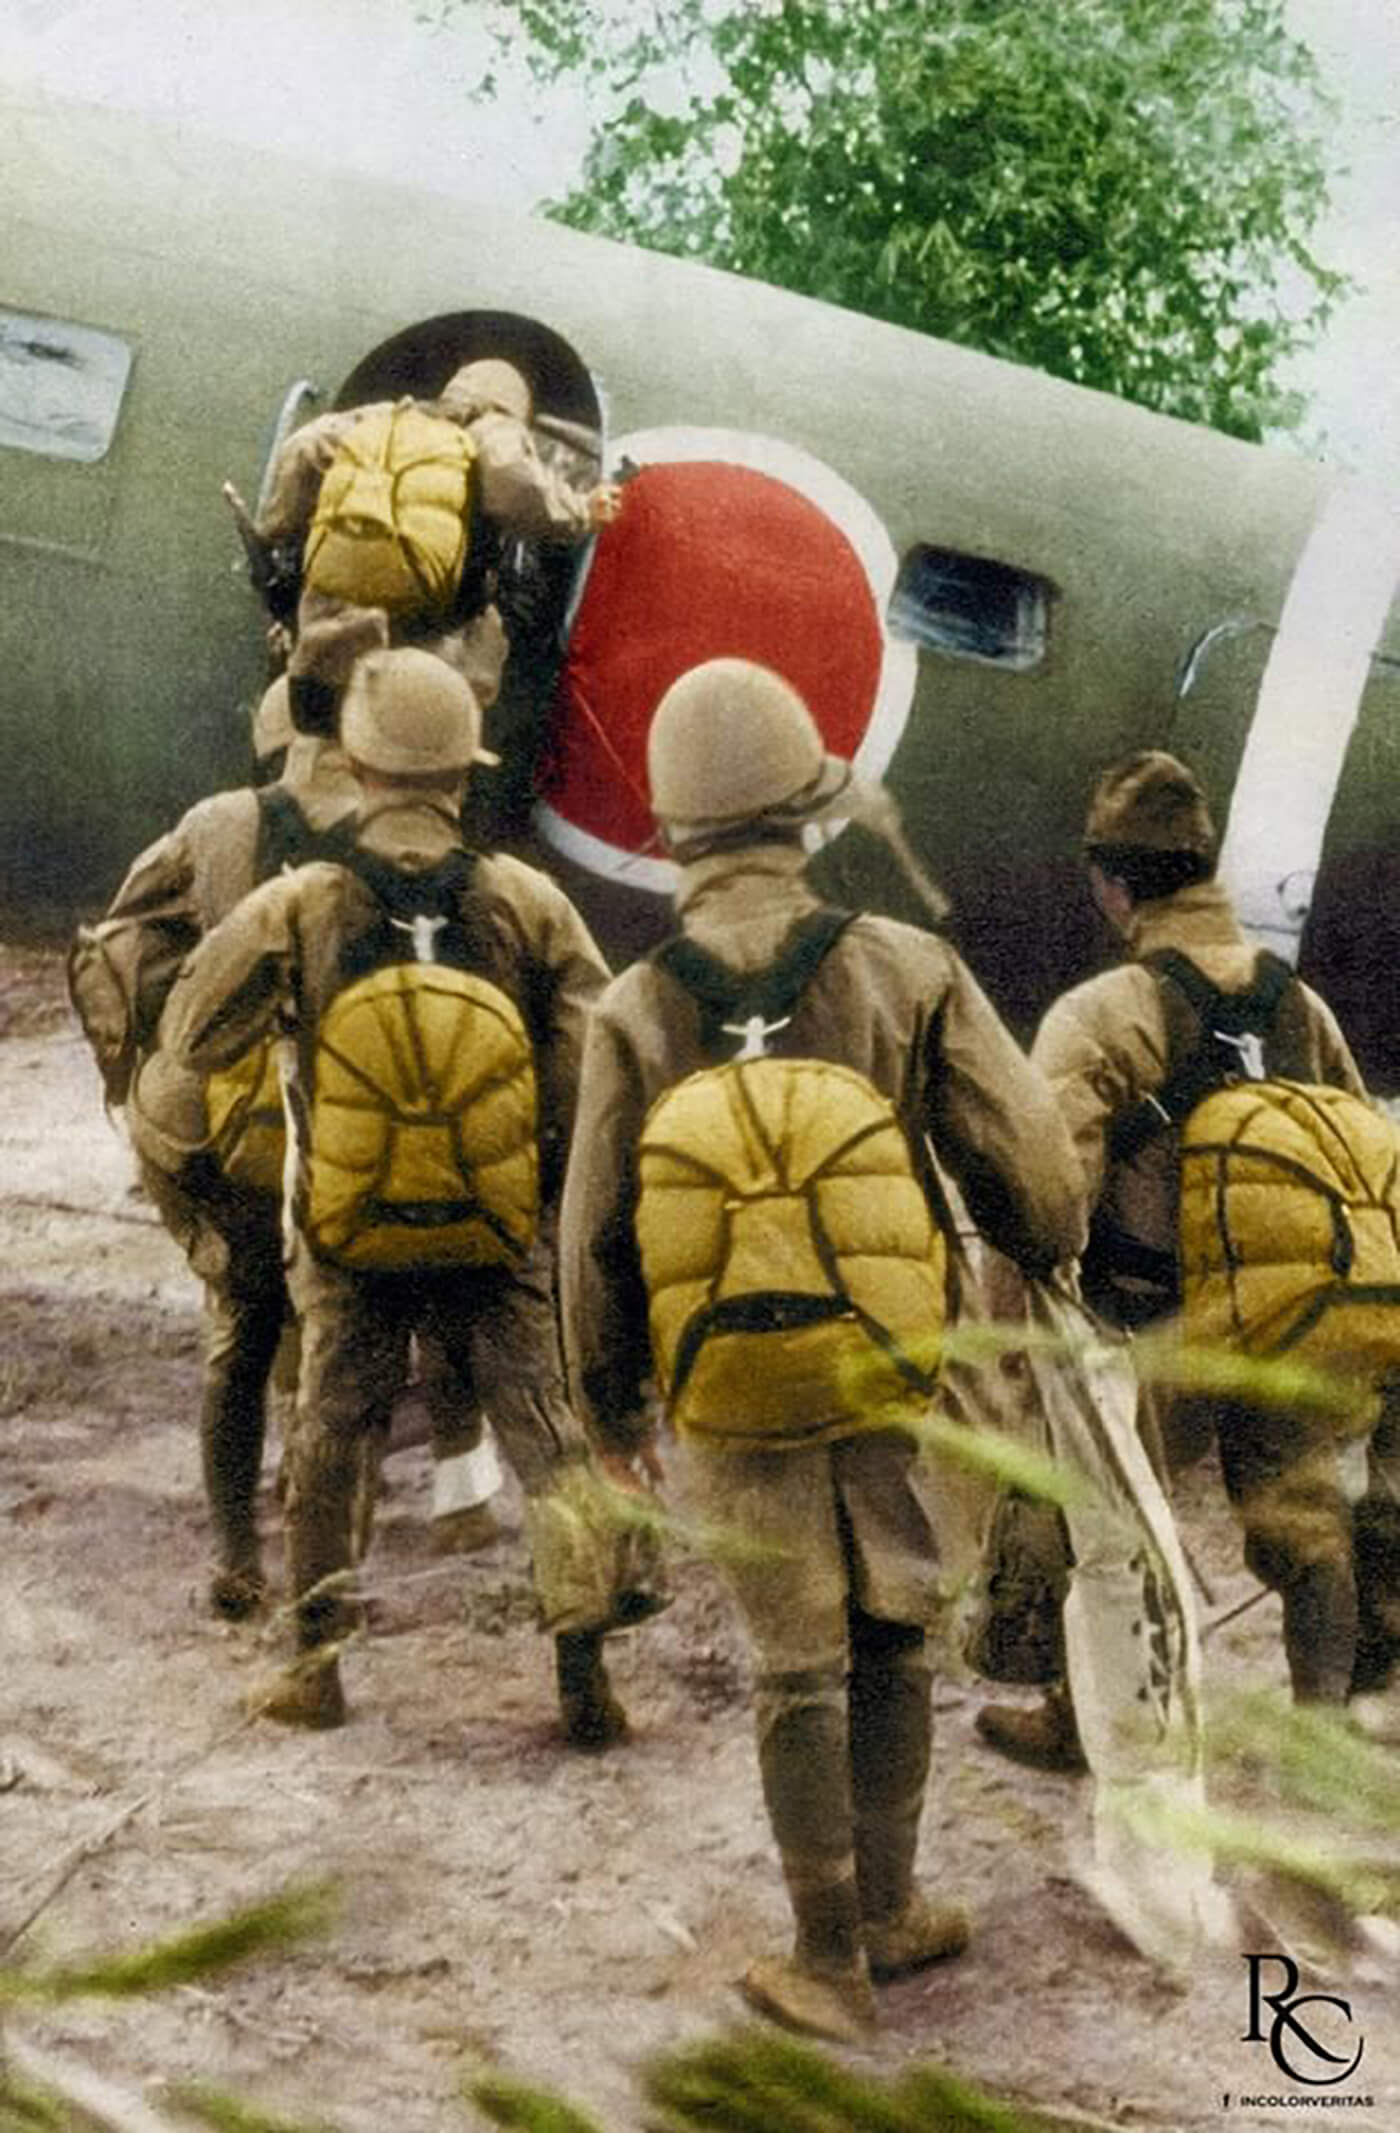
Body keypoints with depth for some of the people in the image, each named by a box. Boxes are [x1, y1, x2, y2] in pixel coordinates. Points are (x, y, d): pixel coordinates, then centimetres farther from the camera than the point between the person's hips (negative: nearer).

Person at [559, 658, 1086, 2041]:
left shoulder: (636, 1012, -9)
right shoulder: (904, 969, -11)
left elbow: (597, 1241, -3)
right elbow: (1026, 1162, -7)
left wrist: (608, 1409, 12)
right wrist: (1050, 1255, 16)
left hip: (732, 1399, 0)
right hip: (888, 1372, 0)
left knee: (798, 1670, 10)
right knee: (890, 1642, 18)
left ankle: (831, 1963, 15)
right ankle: (889, 1911, 27)